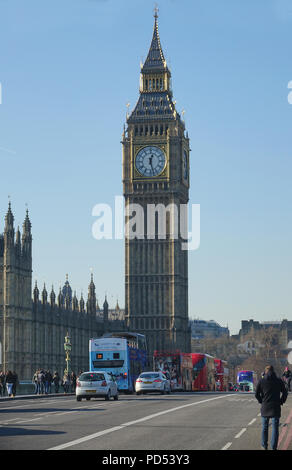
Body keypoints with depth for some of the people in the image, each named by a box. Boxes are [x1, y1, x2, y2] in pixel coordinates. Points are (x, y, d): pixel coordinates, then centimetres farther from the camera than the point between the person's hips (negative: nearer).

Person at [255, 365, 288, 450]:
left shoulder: (262, 381, -2)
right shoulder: (279, 381, 1)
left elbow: (257, 394, -3)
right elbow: (285, 393, 1)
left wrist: (261, 401, 10)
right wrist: (281, 402, 9)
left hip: (265, 407, 1)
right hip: (276, 408, 0)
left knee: (264, 427, 15)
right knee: (275, 428, 2)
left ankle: (264, 446, 21)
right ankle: (274, 447, -1)